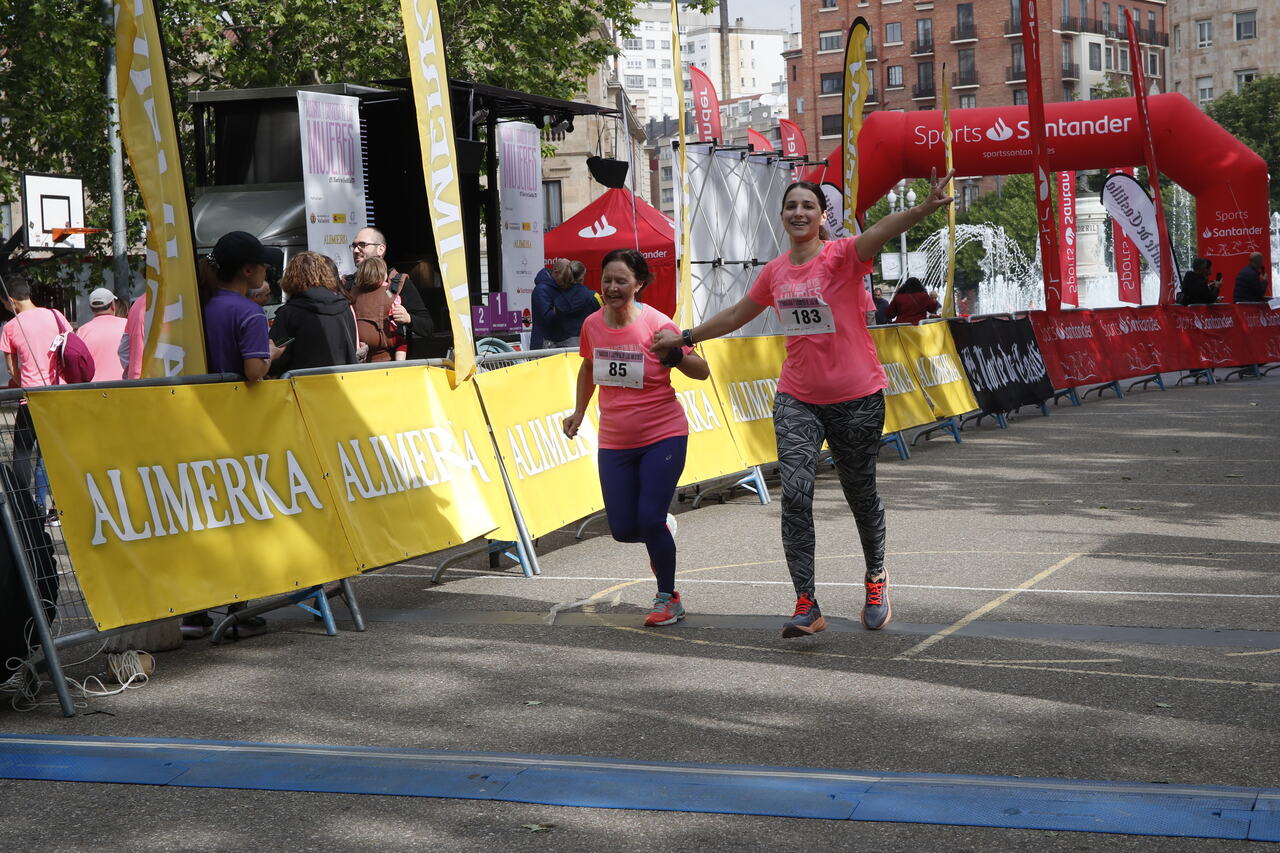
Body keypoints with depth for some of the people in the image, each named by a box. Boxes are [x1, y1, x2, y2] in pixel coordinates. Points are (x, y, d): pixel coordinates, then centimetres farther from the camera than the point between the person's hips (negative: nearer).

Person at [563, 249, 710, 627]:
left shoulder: (657, 325, -14)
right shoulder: (593, 324, -1)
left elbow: (702, 372, -8)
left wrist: (678, 357, -28)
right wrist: (579, 412, 17)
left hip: (663, 437, -4)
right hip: (614, 441, 4)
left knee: (650, 520, -12)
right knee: (622, 529, 2)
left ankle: (668, 599, 9)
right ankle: (659, 538, 39)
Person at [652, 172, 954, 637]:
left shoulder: (842, 256, -11)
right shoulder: (774, 272, 5)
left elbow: (880, 231, -32)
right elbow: (736, 315, 22)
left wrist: (924, 208, -51)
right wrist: (685, 337, 29)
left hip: (856, 398, -3)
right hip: (797, 400, 4)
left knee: (861, 494, 10)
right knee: (795, 494, -13)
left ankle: (876, 580, 37)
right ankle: (807, 606, -11)